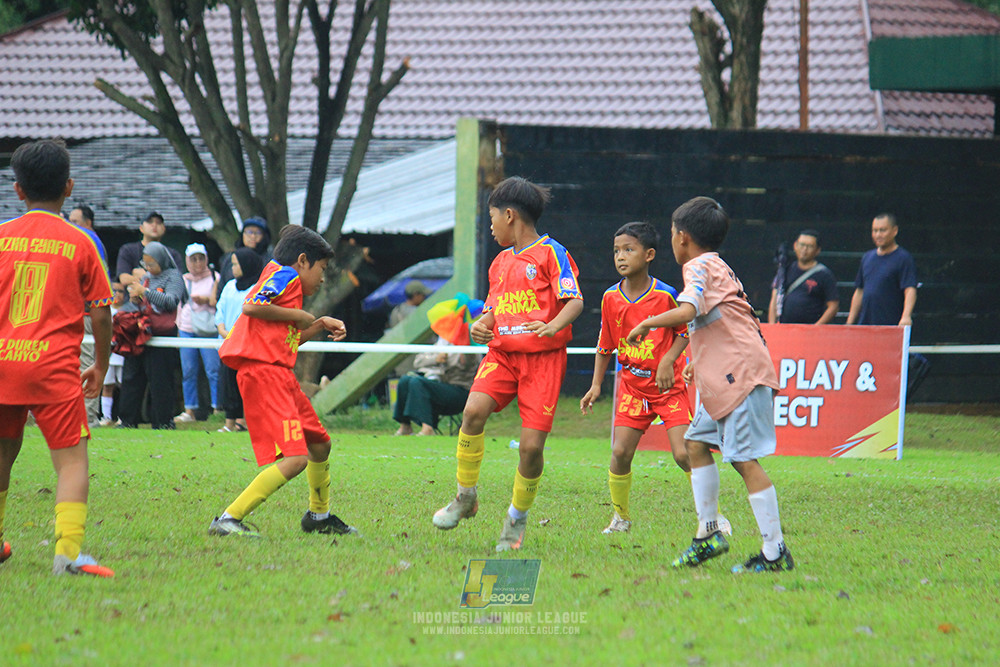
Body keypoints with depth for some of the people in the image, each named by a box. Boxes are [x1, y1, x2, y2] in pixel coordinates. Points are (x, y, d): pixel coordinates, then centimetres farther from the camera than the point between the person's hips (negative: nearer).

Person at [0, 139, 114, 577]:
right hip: (54, 366, -3)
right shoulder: (81, 242, -1)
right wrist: (100, 366, 15)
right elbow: (100, 313, 2)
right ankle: (68, 550, -19)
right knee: (72, 458, -4)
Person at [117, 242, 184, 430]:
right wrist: (134, 300, 1)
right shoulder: (145, 277, 17)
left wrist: (145, 292, -18)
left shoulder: (173, 276, -2)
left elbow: (171, 301, -18)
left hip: (162, 335, -7)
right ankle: (128, 419, 12)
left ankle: (163, 420, 3)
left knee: (160, 380, -4)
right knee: (131, 378, 6)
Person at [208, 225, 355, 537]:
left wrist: (319, 326, 24)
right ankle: (228, 520, -22)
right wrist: (300, 316, -9)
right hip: (263, 372, -11)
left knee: (320, 444, 24)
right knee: (295, 458, -20)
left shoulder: (289, 283, 25)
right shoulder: (285, 276, -4)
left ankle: (318, 516, 44)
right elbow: (251, 306, -20)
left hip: (281, 375, 11)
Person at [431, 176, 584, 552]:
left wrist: (554, 325, -30)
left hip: (544, 357, -5)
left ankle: (517, 517, 14)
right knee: (473, 411, -22)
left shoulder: (551, 253, -3)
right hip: (502, 353, 5)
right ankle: (465, 498, -7)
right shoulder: (500, 262, 18)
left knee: (531, 445, -9)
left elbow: (575, 300, -11)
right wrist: (480, 327, 3)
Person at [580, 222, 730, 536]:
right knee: (620, 452, -5)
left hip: (668, 385, -3)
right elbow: (605, 344, 11)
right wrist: (596, 385, 8)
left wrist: (668, 361, -13)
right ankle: (621, 518, 14)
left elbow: (685, 331, 1)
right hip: (632, 386, 3)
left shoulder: (665, 295, -12)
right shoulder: (611, 298, -1)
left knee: (683, 454, -12)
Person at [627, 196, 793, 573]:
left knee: (744, 459, -11)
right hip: (723, 379, 10)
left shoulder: (699, 267, -7)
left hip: (741, 374, -10)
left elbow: (687, 310, -26)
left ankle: (775, 553, -12)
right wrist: (699, 364, 34)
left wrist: (646, 324, -14)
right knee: (696, 443, 14)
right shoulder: (718, 267, 22)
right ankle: (708, 534, 17)